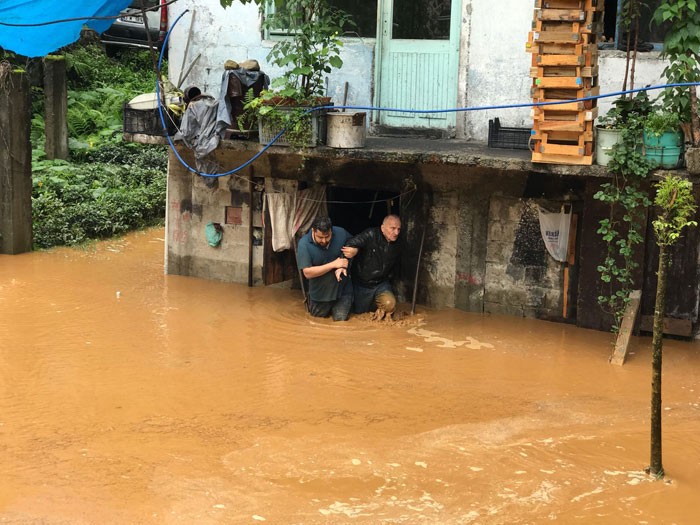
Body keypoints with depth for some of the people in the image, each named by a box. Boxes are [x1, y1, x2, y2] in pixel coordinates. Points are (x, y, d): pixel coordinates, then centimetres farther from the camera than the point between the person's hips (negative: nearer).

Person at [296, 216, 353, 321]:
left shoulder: (341, 233, -18)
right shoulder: (304, 244, -25)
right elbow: (307, 273, -26)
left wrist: (343, 266, -17)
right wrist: (334, 264, -28)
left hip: (342, 289, 1)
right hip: (320, 292, -1)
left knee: (341, 318, 1)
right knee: (318, 316, 19)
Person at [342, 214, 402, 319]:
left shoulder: (397, 245, -7)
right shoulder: (371, 235, -25)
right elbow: (351, 245, -39)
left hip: (381, 284, 3)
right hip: (361, 283, -3)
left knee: (389, 305, -19)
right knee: (359, 311, 13)